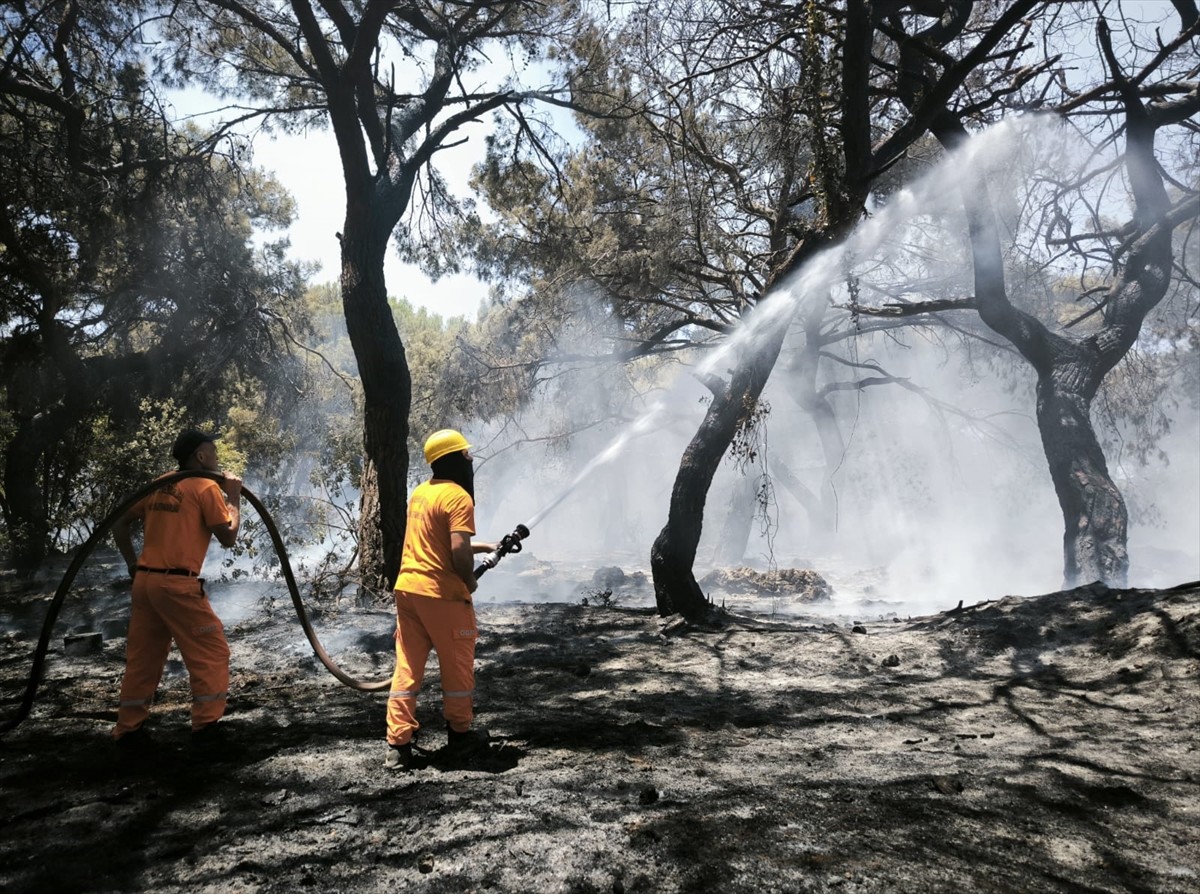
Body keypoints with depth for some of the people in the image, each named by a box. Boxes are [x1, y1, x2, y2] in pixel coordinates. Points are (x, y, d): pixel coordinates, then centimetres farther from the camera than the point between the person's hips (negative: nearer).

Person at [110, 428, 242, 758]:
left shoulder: (158, 486, 16)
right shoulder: (207, 487, -5)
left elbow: (119, 524, 17)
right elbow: (228, 537, -5)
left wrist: (133, 565, 18)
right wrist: (233, 499, 5)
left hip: (145, 581, 7)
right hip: (178, 585, -7)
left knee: (142, 657, 14)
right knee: (211, 651, 2)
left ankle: (128, 731, 20)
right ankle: (205, 727, 1)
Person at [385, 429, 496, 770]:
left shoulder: (420, 492, 13)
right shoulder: (458, 497, -14)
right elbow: (459, 553, -24)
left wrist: (482, 547, 26)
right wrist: (470, 580, -5)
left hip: (407, 588, 7)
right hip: (442, 594, -7)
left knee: (407, 668, 9)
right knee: (457, 666, 10)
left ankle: (398, 745, 10)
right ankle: (460, 736, 23)